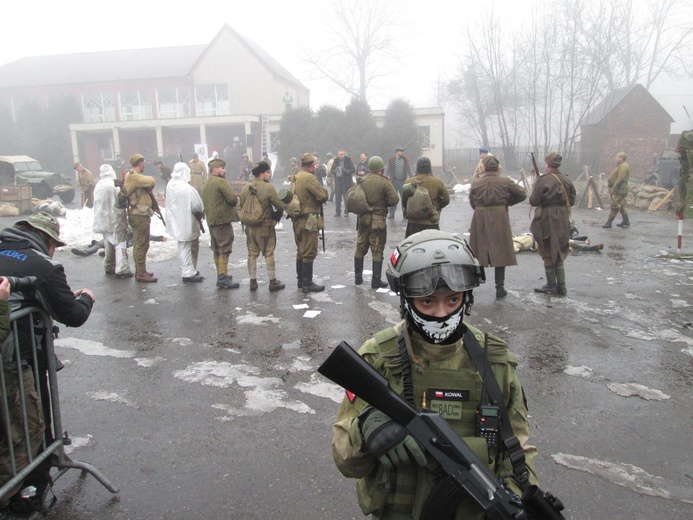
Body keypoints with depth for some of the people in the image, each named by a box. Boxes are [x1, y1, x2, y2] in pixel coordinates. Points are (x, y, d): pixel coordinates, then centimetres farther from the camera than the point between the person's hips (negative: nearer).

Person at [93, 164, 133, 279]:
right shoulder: (114, 184, -15)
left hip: (104, 220, 7)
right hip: (115, 219, -7)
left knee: (108, 244, 17)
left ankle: (109, 267, 24)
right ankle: (122, 269, -10)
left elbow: (97, 204, 13)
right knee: (120, 243, -5)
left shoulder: (98, 185, 6)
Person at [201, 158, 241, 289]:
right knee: (225, 250, -5)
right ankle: (223, 278, -5)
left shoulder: (206, 185, 16)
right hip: (223, 220, -9)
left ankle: (220, 276, 23)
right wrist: (236, 200, 2)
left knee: (217, 250, 15)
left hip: (211, 220, 9)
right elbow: (233, 199, -18)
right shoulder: (221, 181, -12)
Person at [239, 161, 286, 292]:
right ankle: (273, 282, 11)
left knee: (252, 254, 13)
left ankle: (253, 281, 19)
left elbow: (242, 206, 9)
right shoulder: (268, 187, -14)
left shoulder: (245, 188, 2)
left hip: (250, 226, 5)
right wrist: (276, 217, 4)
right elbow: (280, 206, -14)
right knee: (269, 254, 4)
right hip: (265, 226, -5)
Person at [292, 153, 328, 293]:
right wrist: (324, 190, 2)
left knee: (301, 251, 17)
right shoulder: (309, 177, -16)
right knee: (309, 253, -4)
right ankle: (307, 284, 0)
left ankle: (301, 280, 26)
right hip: (309, 220, -9)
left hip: (298, 220, 9)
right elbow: (322, 196, -20)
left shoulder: (296, 177, 12)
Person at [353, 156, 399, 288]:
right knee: (377, 251, 2)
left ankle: (358, 277, 24)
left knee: (360, 248, 16)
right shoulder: (384, 182, -11)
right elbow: (394, 199, -15)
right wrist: (384, 203, 3)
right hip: (378, 220, -5)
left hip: (363, 218, 5)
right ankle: (376, 281, 4)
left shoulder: (361, 180, 2)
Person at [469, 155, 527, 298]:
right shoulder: (505, 182, -2)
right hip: (500, 220, -1)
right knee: (500, 253, 6)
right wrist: (508, 202, 11)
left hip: (480, 219, 1)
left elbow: (472, 202, 5)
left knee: (477, 253, 9)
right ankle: (500, 288, 8)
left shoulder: (477, 182, 0)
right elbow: (522, 194, 2)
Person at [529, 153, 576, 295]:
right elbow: (571, 201, 8)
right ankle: (561, 286, 16)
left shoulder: (543, 180, -15)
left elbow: (534, 201, -13)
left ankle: (551, 286, 12)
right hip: (563, 220, 5)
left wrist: (534, 192, 6)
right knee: (559, 253, 16)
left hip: (547, 220, -5)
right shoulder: (567, 180, 2)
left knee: (548, 253, 6)